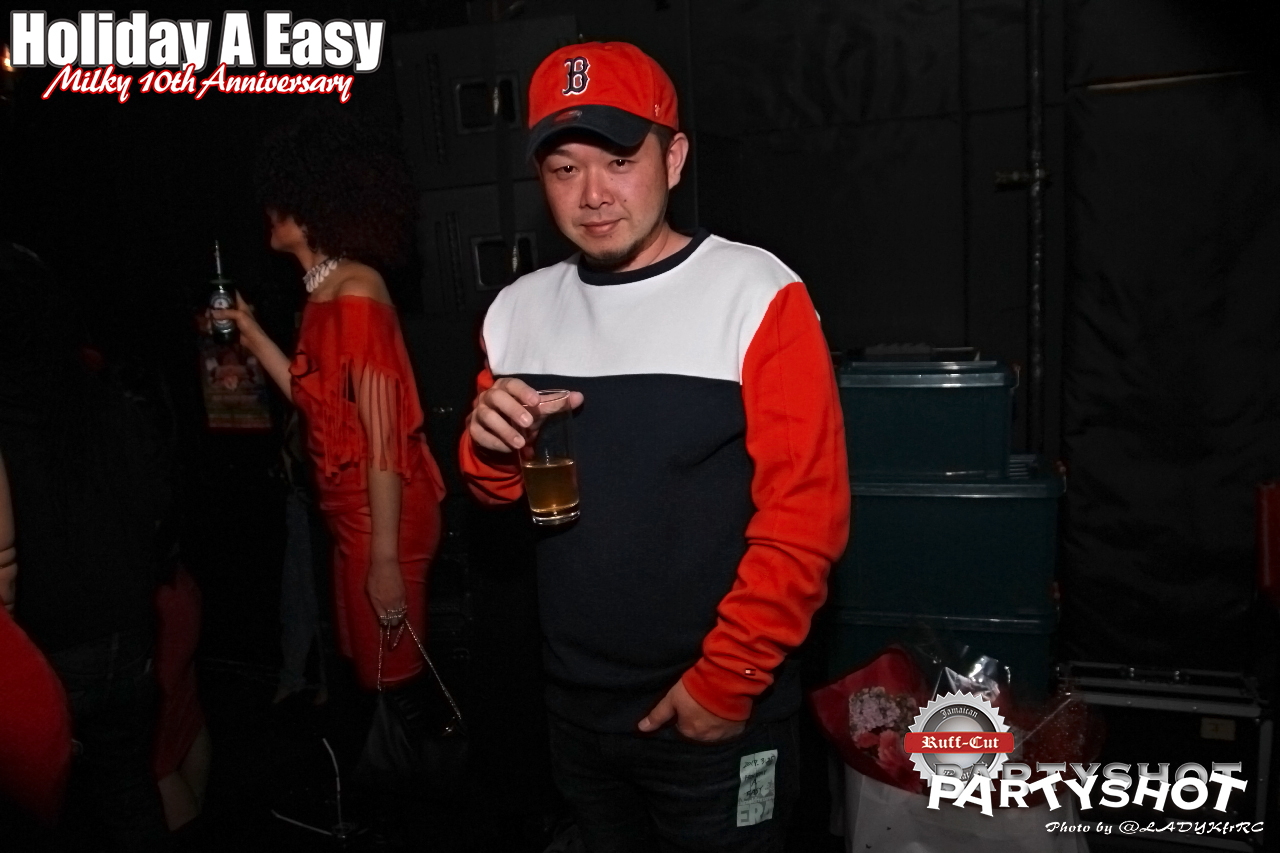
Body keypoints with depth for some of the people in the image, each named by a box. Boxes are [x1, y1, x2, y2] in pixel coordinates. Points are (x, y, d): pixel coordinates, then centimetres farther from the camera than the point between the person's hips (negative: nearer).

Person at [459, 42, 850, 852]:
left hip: (718, 713, -5)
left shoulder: (757, 293, -15)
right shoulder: (518, 309, 1)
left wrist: (726, 680, -14)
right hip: (575, 706, 5)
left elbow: (805, 515, -16)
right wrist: (491, 449, -10)